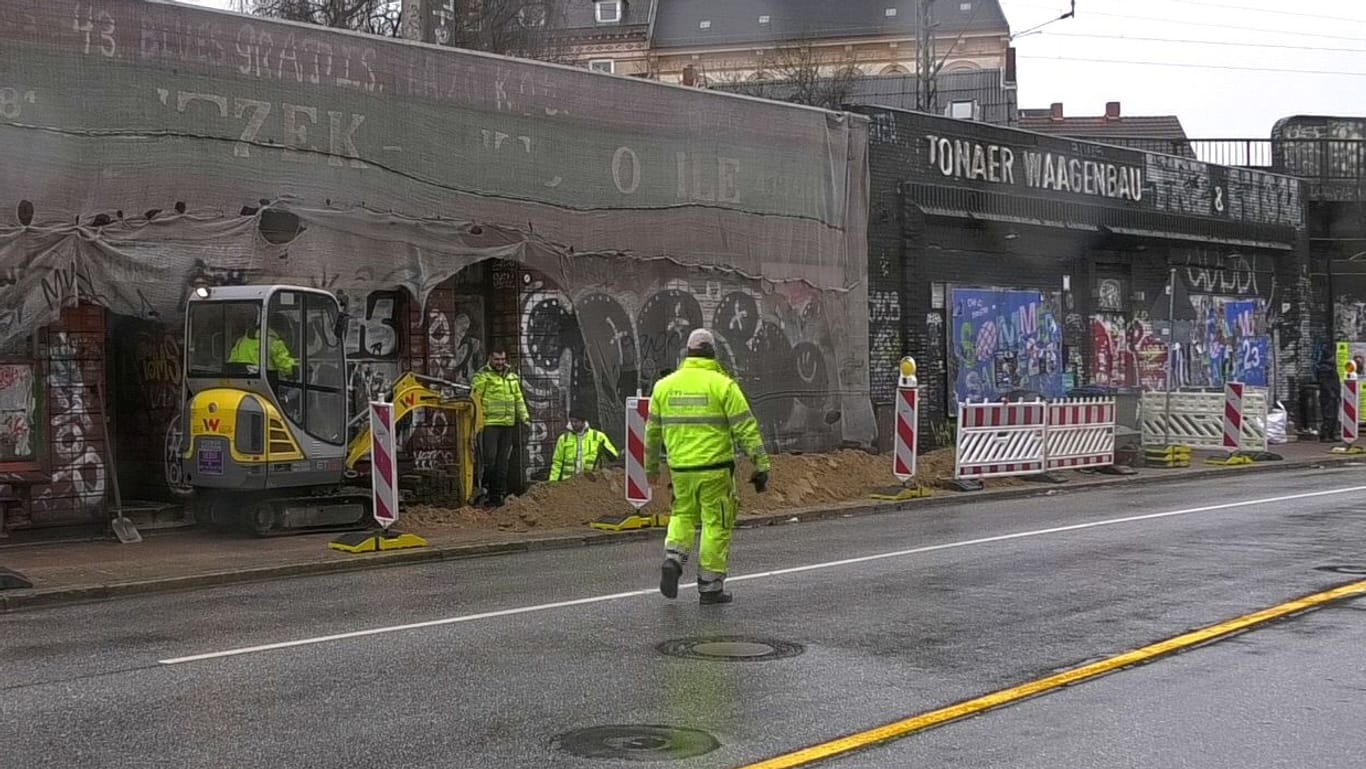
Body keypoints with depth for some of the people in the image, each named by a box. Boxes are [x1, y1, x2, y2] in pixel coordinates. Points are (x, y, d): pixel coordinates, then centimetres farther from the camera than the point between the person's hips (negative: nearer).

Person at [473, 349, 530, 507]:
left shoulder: (512, 377, 17)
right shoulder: (482, 376, -3)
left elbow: (519, 398, 22)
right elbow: (475, 399, -7)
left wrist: (524, 417, 12)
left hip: (508, 424, 6)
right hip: (489, 424, -6)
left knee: (503, 461, 7)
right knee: (489, 459, -11)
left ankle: (498, 494, 12)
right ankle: (483, 488, 2)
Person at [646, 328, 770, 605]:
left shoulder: (665, 385, 6)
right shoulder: (722, 384, -7)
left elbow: (653, 430, 14)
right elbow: (746, 429, -10)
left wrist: (651, 466, 27)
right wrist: (761, 466, -7)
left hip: (680, 468, 4)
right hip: (714, 468, -4)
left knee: (683, 515, 23)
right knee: (716, 525, 6)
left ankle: (673, 559, 0)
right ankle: (710, 587, 8)